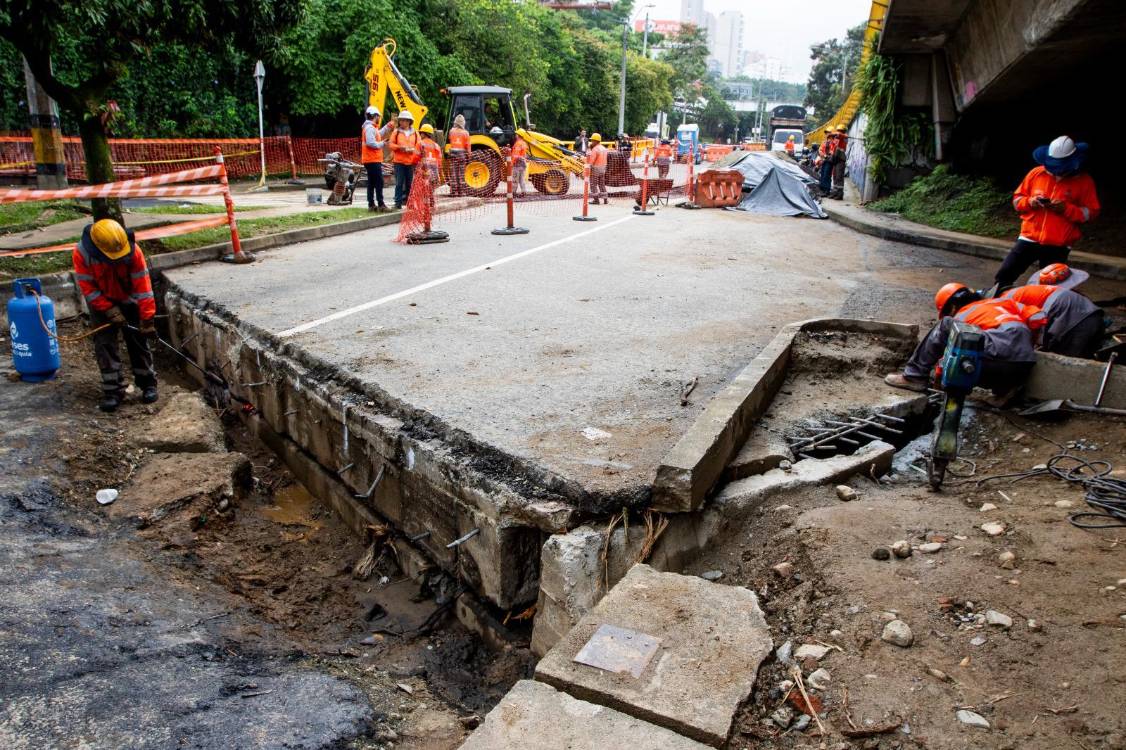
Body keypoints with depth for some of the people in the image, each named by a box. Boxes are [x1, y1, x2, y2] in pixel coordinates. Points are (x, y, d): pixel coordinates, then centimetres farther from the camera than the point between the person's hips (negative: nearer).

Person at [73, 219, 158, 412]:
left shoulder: (133, 251, -27)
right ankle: (113, 391, 1)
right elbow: (87, 288, -18)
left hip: (129, 301, 0)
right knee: (104, 344, -5)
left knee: (138, 341, 2)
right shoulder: (81, 253, -25)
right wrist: (111, 311, -23)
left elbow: (143, 286, -24)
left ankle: (148, 384, 15)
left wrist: (147, 319, -24)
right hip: (101, 303, 0)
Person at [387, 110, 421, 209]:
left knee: (410, 183, 5)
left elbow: (419, 146, 6)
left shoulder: (415, 133, 10)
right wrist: (400, 147, -13)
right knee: (399, 183, -3)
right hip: (399, 161, -1)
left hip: (411, 161, 2)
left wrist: (413, 150, -13)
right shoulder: (396, 132, 6)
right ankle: (398, 202, 0)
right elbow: (390, 144, 3)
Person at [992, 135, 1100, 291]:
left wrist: (1067, 209, -18)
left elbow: (1090, 212, -2)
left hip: (1059, 246, -1)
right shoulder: (1036, 173, 2)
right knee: (1004, 275, -5)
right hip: (1029, 239, 1)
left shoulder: (1084, 181, -2)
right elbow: (1017, 199, 11)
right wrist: (1029, 202, -11)